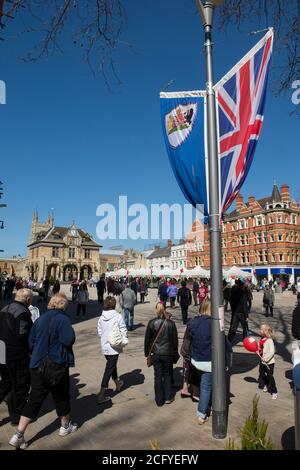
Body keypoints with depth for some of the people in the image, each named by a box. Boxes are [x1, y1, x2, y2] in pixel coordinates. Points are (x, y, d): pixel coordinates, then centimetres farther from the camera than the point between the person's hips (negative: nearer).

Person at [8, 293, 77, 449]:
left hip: (37, 365, 5)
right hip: (57, 365, -5)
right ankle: (65, 426, 34)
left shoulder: (40, 319, 2)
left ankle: (18, 435, 7)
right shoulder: (63, 319, -16)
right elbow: (69, 340, -24)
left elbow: (31, 341, 7)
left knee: (35, 399, 11)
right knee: (61, 396, 16)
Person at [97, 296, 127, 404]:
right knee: (109, 369, 1)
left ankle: (118, 384, 46)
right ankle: (101, 396, 1)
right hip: (114, 347, -5)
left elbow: (99, 332, 5)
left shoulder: (101, 317, -4)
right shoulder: (118, 317, -18)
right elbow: (124, 332, -14)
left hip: (104, 346, 6)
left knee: (112, 365, 25)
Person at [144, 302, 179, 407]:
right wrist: (175, 355, 10)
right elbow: (175, 340, -2)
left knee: (158, 376, 10)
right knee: (167, 375, 18)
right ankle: (168, 397, 22)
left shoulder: (151, 323, -9)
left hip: (156, 354, 0)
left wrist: (146, 352, 12)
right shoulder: (171, 323, -9)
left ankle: (159, 400, 17)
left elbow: (147, 339, -2)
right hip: (168, 354, 0)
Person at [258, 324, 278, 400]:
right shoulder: (262, 340, 2)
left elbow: (272, 352, -28)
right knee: (262, 374, 21)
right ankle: (264, 386, 42)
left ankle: (274, 392, 9)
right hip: (262, 361, 9)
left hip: (269, 362, -9)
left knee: (270, 376, -2)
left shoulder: (269, 341, -24)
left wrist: (266, 359, -30)